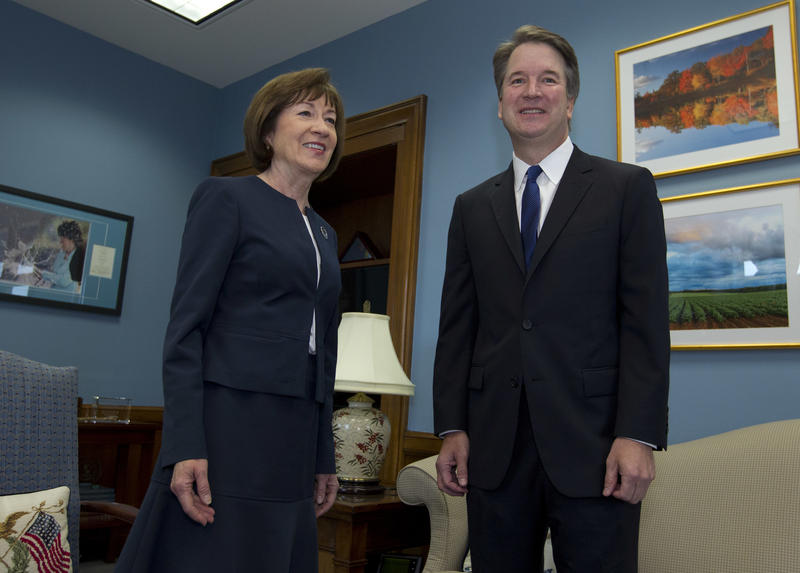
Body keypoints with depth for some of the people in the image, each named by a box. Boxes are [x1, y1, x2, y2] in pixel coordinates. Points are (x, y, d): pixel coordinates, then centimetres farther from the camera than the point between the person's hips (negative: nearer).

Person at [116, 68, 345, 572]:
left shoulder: (326, 235, 17)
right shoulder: (225, 198, -1)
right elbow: (185, 325, -9)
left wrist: (324, 459, 15)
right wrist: (185, 447, -17)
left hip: (295, 437, 7)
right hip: (227, 423, -6)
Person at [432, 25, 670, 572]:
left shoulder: (627, 188, 4)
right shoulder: (472, 207, 13)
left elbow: (646, 319, -3)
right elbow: (457, 326, 9)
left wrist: (638, 435, -10)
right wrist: (451, 429, 3)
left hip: (592, 444, -2)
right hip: (494, 446, 3)